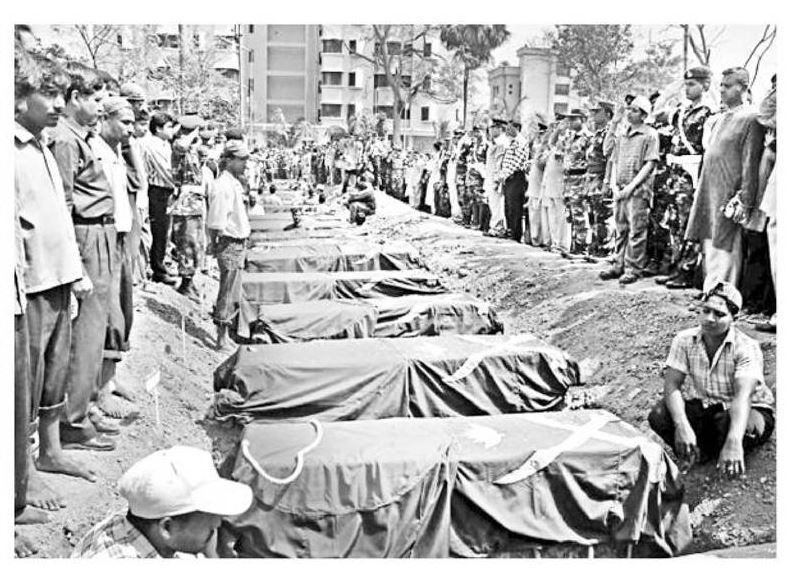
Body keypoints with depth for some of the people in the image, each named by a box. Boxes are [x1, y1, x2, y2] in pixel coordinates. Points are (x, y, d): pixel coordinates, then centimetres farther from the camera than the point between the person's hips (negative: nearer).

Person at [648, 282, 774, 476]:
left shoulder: (747, 347, -22)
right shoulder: (684, 340, -11)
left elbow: (743, 395, -38)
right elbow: (672, 385, -19)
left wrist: (734, 442, -55)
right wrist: (682, 426, -40)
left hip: (746, 409, -2)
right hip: (700, 407, 3)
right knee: (658, 416, -26)